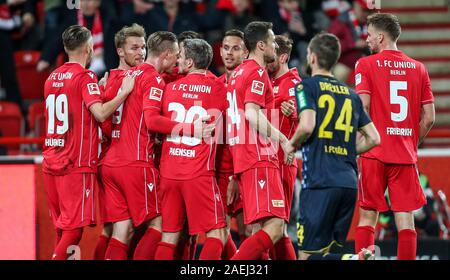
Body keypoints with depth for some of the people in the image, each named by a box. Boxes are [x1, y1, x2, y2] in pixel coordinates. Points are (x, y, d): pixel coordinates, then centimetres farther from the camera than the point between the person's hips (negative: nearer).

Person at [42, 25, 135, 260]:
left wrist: (96, 88, 27)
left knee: (62, 226, 13)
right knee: (74, 227, -6)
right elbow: (100, 113, -21)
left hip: (51, 161, 7)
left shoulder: (52, 77, 14)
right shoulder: (85, 77, -9)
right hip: (77, 164, -7)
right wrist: (124, 92, -12)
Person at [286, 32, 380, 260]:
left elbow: (307, 126, -16)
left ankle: (354, 260, -29)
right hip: (349, 182, 6)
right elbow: (373, 139, 17)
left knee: (307, 255, -6)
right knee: (326, 249, 15)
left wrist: (292, 144, 4)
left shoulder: (307, 86, -1)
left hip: (320, 182, -6)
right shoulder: (351, 94, 18)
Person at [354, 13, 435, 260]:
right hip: (406, 156, 3)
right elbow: (429, 118, 6)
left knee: (368, 216, 2)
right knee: (405, 217, 3)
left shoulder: (366, 65, -2)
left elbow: (362, 108, -11)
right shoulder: (418, 68, 9)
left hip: (374, 153, -3)